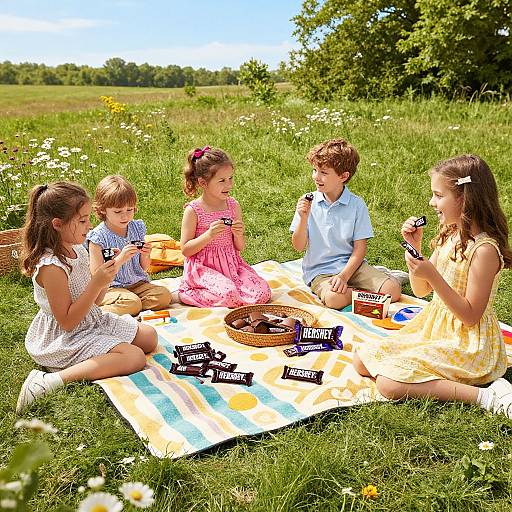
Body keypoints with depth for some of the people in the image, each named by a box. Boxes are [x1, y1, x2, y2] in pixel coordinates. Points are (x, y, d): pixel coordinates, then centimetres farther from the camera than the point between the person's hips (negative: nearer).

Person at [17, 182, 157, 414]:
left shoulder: (78, 250, 1)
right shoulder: (51, 266, -26)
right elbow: (67, 322, -24)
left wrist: (105, 279, -9)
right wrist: (96, 284, -28)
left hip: (93, 322, 9)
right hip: (64, 339, -9)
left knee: (149, 337, 10)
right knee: (134, 357, -22)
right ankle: (50, 380, -23)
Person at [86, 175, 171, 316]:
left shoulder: (137, 227, 4)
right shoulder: (98, 237, -12)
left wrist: (145, 256, -10)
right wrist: (120, 259, -26)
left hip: (137, 283, 6)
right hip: (109, 287, -6)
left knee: (164, 295, -16)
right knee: (132, 303, -32)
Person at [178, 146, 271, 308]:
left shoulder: (233, 205, 5)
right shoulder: (193, 210, -8)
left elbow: (240, 247, 11)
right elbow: (186, 250, -8)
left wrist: (239, 235, -12)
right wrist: (209, 235, -21)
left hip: (232, 264, 5)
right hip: (203, 268, -5)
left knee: (262, 293, -15)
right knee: (228, 294, -31)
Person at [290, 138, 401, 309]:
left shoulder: (356, 204, -3)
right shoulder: (308, 202, -2)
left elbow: (360, 249, -4)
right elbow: (298, 246, -1)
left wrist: (344, 276, -18)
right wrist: (303, 218, -18)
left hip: (351, 265, 1)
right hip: (319, 270, 0)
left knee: (393, 290, -20)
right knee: (334, 298, -34)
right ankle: (362, 292, -5)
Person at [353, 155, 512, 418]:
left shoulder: (484, 249, -22)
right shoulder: (448, 236, 4)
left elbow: (470, 316, -21)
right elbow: (421, 290, 9)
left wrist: (432, 275, -28)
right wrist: (414, 246, -3)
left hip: (466, 343, -9)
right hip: (432, 327, 9)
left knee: (389, 383, -22)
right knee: (363, 359, 5)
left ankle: (485, 396, -13)